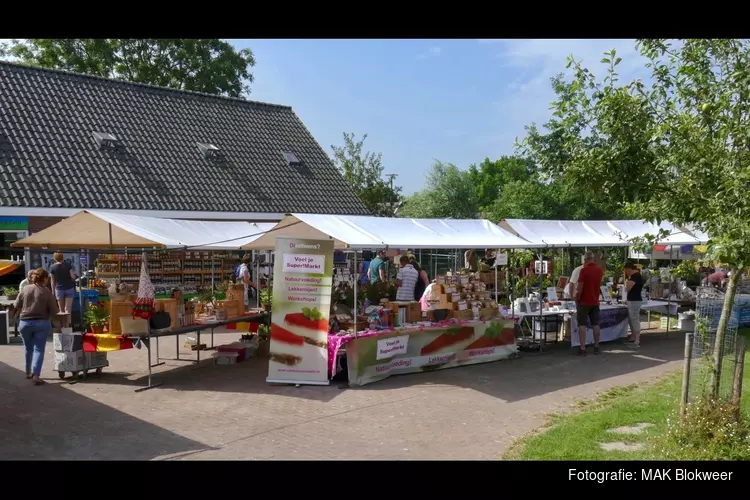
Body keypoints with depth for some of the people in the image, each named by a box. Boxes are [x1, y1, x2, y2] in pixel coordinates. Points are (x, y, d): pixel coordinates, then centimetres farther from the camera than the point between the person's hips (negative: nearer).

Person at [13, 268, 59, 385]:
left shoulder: (24, 290, 0)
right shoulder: (46, 291, -9)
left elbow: (17, 307, 3)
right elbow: (54, 310, -8)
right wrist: (47, 315, 13)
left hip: (25, 323, 3)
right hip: (42, 323, -3)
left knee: (28, 348, 21)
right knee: (39, 349, 1)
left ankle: (28, 372, 34)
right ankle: (36, 375, -10)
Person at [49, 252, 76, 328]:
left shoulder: (52, 267, -3)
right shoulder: (67, 265, -5)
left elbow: (52, 281, 1)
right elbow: (73, 277, -9)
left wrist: (53, 291, 9)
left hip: (59, 289, 1)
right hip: (69, 288, -1)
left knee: (61, 310, 11)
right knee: (68, 309, -1)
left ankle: (63, 326, 12)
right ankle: (67, 326, -7)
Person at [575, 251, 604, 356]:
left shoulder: (584, 270, -14)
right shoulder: (600, 270, 5)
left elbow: (579, 288, -17)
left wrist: (576, 301, -5)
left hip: (584, 302, -5)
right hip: (595, 302, 5)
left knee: (582, 325, -2)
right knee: (595, 324, 10)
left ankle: (583, 349, -5)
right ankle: (596, 347, 16)